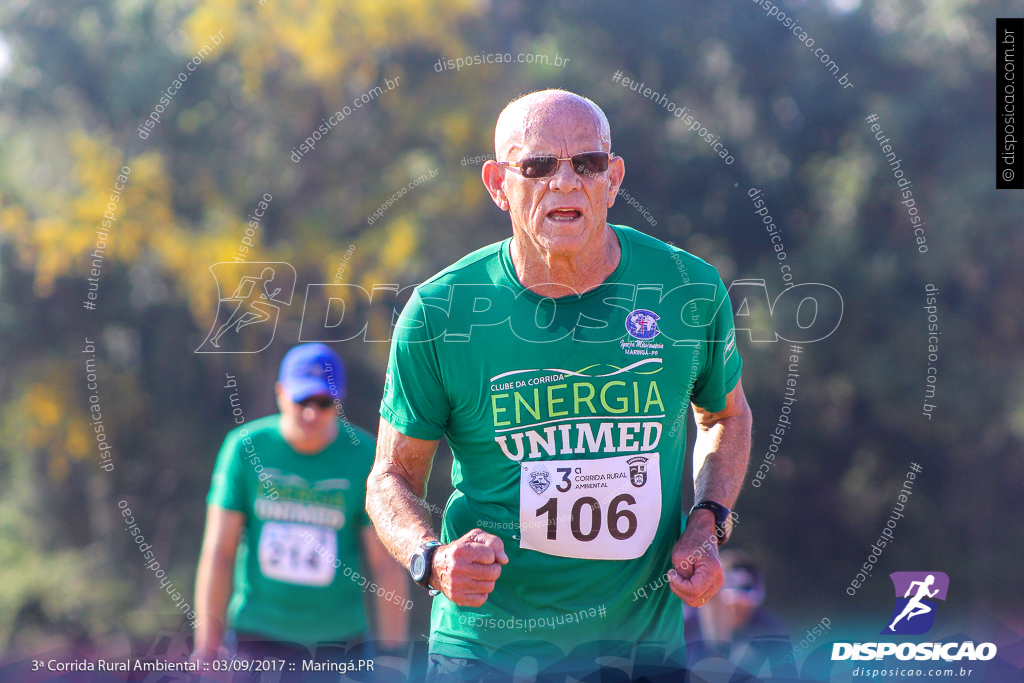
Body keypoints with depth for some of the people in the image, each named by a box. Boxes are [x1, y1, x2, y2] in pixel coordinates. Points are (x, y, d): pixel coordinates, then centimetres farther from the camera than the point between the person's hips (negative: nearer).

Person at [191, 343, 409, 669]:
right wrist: (207, 646, -2)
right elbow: (218, 552, 0)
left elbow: (386, 564, -2)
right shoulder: (245, 446, -1)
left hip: (338, 637, 0)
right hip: (258, 635, 0)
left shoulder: (366, 456, -3)